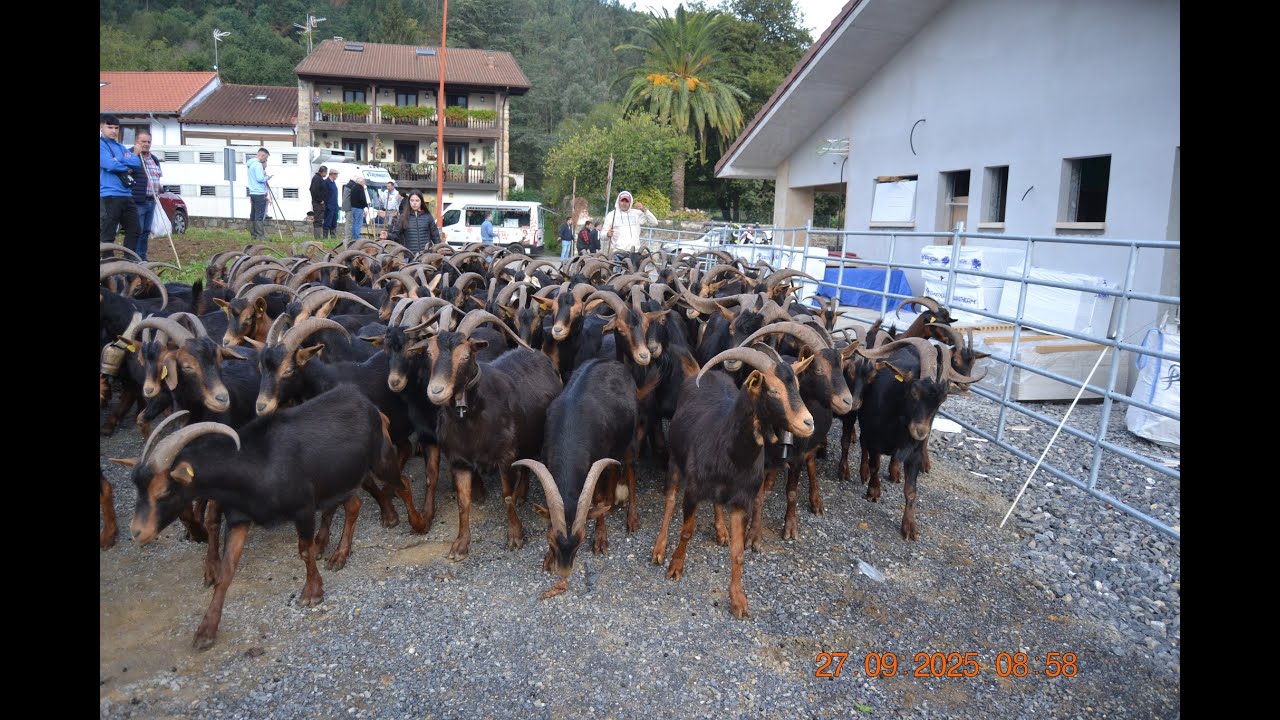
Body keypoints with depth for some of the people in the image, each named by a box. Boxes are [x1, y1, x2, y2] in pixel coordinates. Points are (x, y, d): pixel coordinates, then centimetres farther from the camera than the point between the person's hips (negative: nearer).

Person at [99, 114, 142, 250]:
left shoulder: (120, 147, 19)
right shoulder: (101, 145, -4)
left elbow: (137, 163, 6)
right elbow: (110, 165, -17)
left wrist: (119, 160, -9)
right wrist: (127, 167, 0)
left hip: (126, 195, 8)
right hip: (109, 195, -8)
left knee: (134, 230, 10)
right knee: (108, 234, -3)